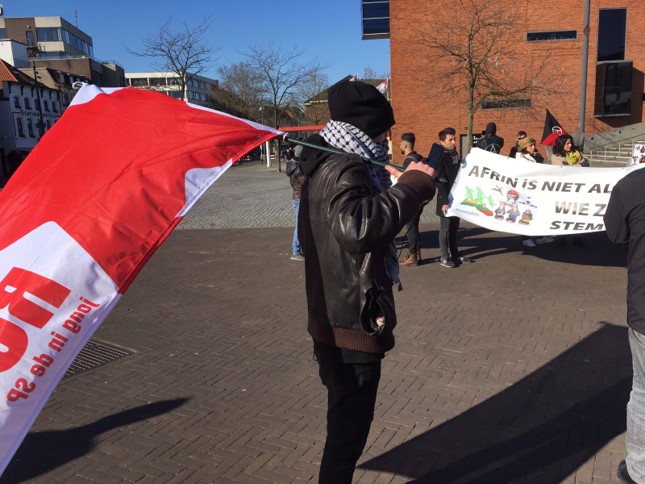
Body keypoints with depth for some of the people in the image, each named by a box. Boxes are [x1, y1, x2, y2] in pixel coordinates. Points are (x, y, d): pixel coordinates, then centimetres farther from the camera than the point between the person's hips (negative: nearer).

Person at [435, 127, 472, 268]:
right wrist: (444, 201, -22)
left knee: (454, 227, 14)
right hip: (446, 200, -7)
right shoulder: (440, 158, -12)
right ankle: (444, 257, 8)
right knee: (445, 228, 1)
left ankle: (455, 254, 22)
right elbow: (440, 182, -17)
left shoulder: (455, 155, 10)